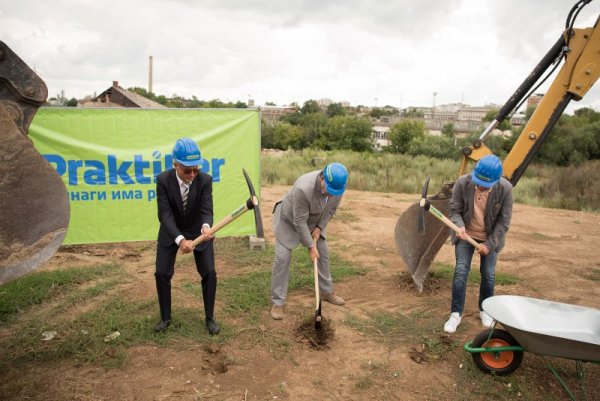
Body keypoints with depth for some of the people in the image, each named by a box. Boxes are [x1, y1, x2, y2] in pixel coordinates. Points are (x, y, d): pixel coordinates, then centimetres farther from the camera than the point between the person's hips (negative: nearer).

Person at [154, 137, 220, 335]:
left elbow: (206, 210, -28)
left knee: (209, 273, -5)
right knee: (162, 273, -1)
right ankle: (165, 317, 21)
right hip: (171, 231, 1)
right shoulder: (163, 180, -24)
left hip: (197, 230, 0)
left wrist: (205, 227, -53)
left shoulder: (205, 180, -24)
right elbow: (165, 214, -28)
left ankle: (210, 317, 14)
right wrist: (180, 239, -43)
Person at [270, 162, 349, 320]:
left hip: (314, 221, 6)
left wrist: (320, 227, -11)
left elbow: (332, 208, -4)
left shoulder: (337, 184, -25)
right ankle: (277, 303, 0)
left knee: (323, 254, 9)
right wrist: (311, 246, -25)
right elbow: (299, 222, -33)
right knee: (282, 258, -11)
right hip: (288, 219, -6)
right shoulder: (303, 188, -43)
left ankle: (327, 292, 28)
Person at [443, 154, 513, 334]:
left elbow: (504, 221, -15)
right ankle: (456, 313, 5)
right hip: (466, 234, 0)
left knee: (488, 274, 8)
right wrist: (459, 226, -31)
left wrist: (489, 244, -16)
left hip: (490, 238, 0)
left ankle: (485, 309, 31)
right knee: (461, 271, -5)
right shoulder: (463, 183, -23)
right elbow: (454, 209, -12)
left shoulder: (505, 189, -23)